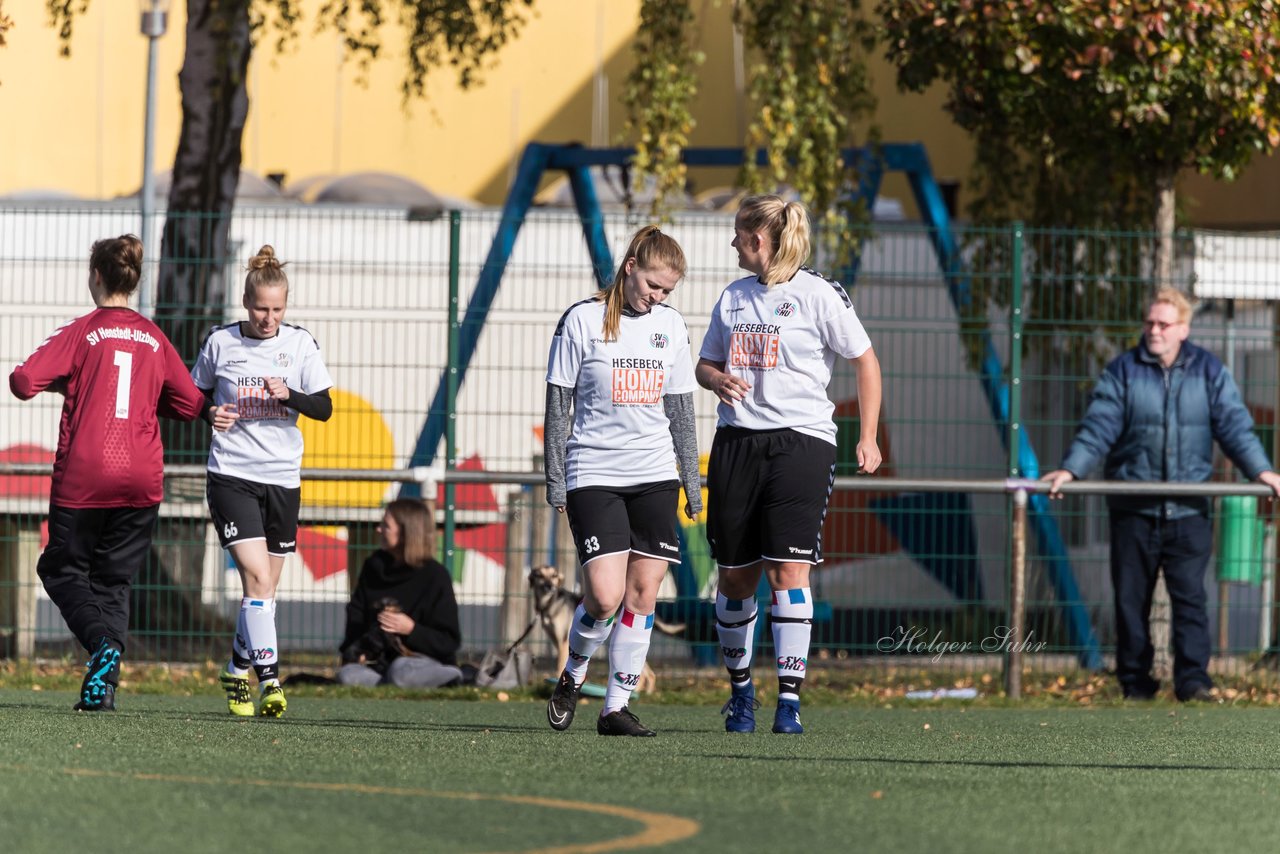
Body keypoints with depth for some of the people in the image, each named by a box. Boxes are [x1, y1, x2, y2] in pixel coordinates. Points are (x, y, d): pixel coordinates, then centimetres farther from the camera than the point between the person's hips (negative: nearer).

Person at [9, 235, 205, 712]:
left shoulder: (82, 332, -4)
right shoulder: (154, 338, 7)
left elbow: (23, 381, -12)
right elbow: (190, 405, 10)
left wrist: (64, 383, 8)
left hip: (82, 479, -3)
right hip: (141, 481, 3)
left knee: (62, 569, 11)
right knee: (114, 581, 13)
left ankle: (103, 640, -18)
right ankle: (104, 685, 1)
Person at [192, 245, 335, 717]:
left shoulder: (300, 343, 2)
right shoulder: (221, 342, -1)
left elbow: (324, 408, 0)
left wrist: (289, 395, -19)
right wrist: (210, 413, -9)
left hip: (282, 478, 3)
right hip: (231, 476, -3)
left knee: (265, 586, 10)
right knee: (257, 577, -17)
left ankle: (237, 670, 28)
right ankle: (269, 678, -18)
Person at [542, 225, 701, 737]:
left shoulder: (671, 325, 9)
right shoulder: (582, 321, -3)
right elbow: (558, 405, 0)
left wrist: (693, 483, 14)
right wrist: (555, 481, -4)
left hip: (655, 475, 4)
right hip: (594, 475, -4)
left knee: (643, 593, -3)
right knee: (604, 595, -14)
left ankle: (617, 706, 5)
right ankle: (572, 675, 14)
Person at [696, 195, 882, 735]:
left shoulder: (818, 295, -3)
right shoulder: (733, 298, 14)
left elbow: (865, 362, 3)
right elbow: (705, 364, 23)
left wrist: (868, 439, -2)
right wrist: (719, 380, -2)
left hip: (801, 441, -5)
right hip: (737, 442, 5)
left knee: (788, 569, -14)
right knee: (735, 574, 7)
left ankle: (790, 699, -14)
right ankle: (739, 688, 23)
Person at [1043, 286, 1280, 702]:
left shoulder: (1208, 371, 6)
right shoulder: (1123, 371, 3)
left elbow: (1234, 424, 2)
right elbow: (1099, 425, -2)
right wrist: (1071, 469, -15)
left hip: (1188, 508, 0)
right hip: (1133, 507, 0)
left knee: (1190, 594, -8)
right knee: (1131, 596, 4)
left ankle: (1193, 679, -8)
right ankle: (1135, 680, 12)